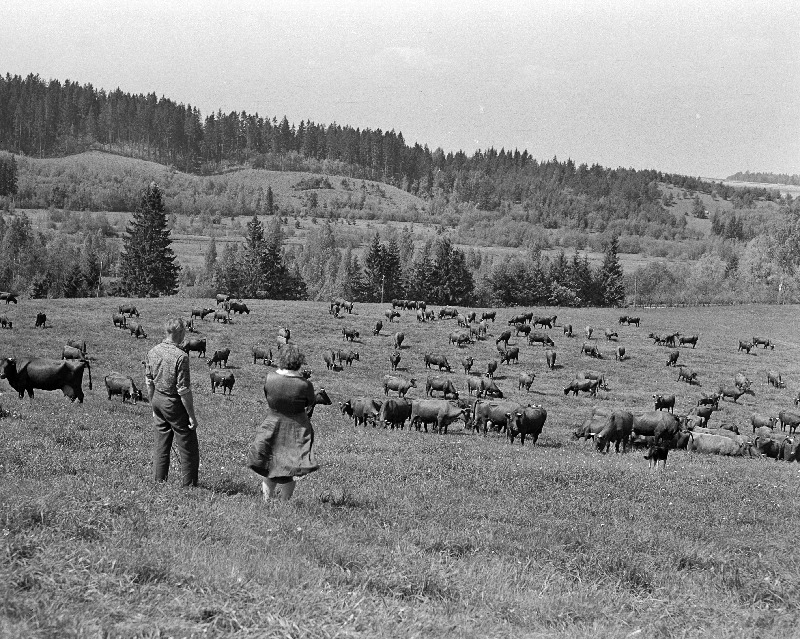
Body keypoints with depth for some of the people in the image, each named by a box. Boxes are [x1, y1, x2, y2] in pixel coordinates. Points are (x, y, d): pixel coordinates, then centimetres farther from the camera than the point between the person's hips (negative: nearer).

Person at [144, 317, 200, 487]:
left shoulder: (153, 352, 0)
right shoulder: (180, 357, -22)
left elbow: (149, 382, 9)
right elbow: (184, 391, -20)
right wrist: (191, 416, -12)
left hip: (157, 400, 7)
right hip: (174, 403, -7)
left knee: (161, 447, 17)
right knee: (189, 450, 5)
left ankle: (159, 484, 22)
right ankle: (188, 486, 8)